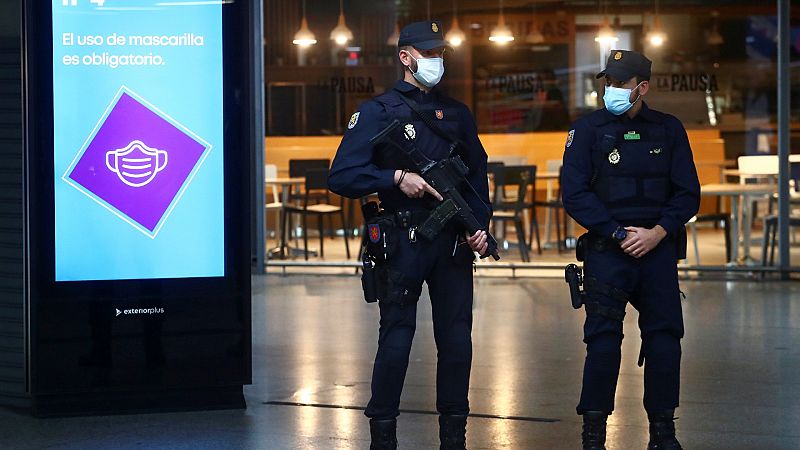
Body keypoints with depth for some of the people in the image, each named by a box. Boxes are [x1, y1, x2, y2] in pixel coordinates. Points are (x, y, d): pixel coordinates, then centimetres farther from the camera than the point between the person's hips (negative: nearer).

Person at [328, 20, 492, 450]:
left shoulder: (457, 113, 15)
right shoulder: (377, 112, -1)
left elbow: (478, 174, 19)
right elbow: (341, 176, -8)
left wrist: (480, 225, 5)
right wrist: (397, 178, -17)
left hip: (453, 242, 4)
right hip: (403, 243, -4)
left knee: (457, 338, 5)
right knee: (396, 339, -1)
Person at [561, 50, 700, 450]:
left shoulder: (669, 131, 9)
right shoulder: (587, 130, 2)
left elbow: (688, 194, 6)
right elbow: (574, 193, -5)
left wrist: (658, 232, -10)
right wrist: (619, 234, -12)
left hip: (658, 247, 2)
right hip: (606, 250, -2)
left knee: (664, 336, 0)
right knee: (603, 338, -7)